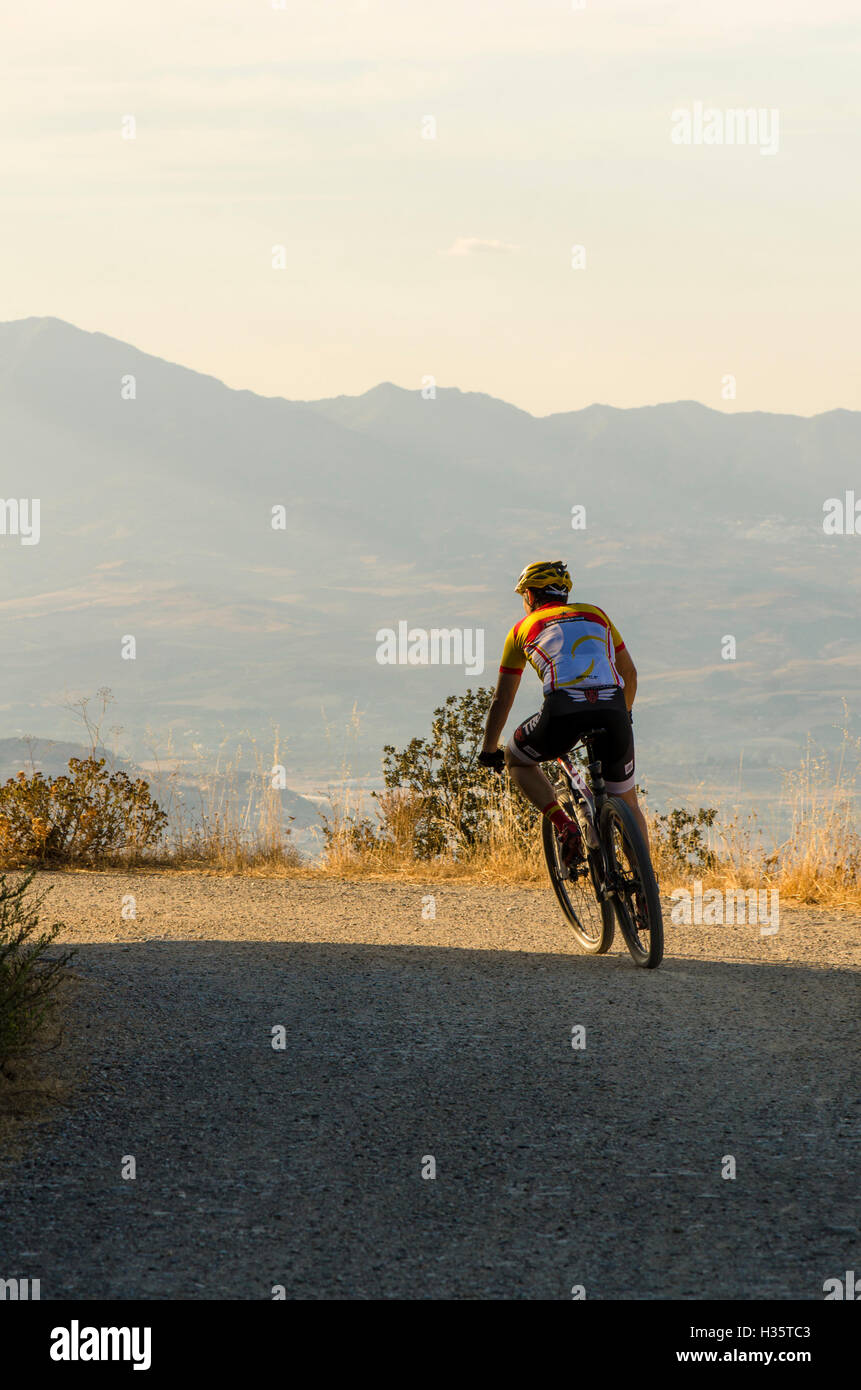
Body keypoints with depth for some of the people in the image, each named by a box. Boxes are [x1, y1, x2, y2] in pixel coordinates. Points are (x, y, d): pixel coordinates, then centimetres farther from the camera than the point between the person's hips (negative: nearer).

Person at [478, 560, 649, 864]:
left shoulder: (523, 628, 24)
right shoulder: (595, 614, 30)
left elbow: (502, 699, 29)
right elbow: (629, 672, 39)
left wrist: (489, 751, 42)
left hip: (563, 713, -2)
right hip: (612, 709, 2)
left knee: (517, 761, 27)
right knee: (627, 802, 22)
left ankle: (564, 826, 6)